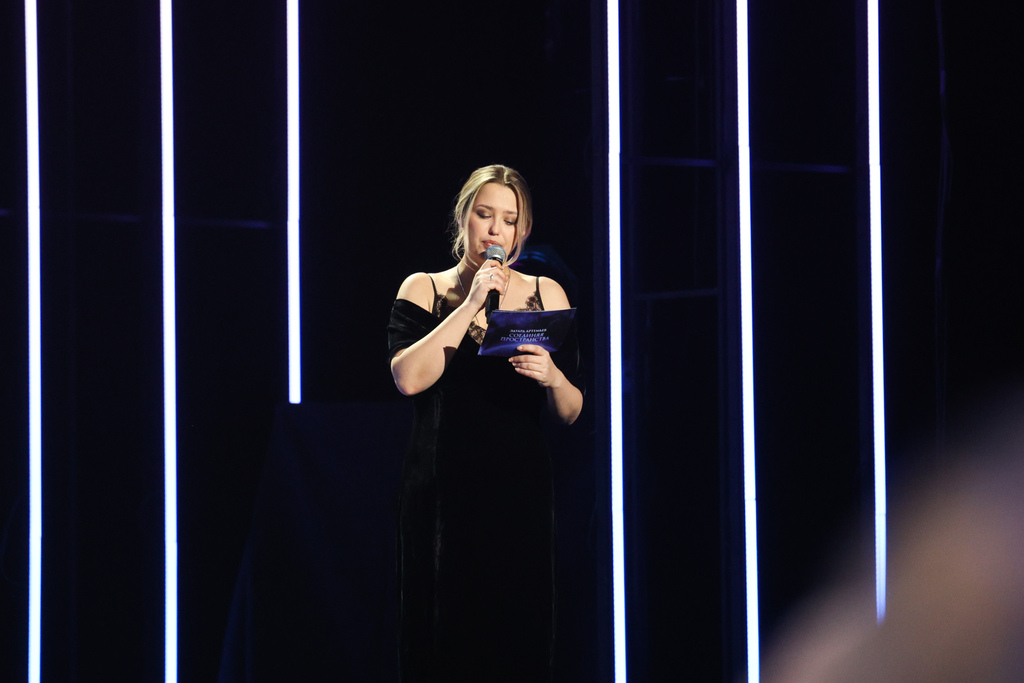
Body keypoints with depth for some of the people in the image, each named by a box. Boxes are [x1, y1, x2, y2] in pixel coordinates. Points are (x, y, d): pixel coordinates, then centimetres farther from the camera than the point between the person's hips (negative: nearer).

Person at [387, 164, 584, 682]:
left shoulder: (545, 295, 11)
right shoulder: (425, 290, 8)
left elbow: (571, 412, 8)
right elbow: (409, 377, -11)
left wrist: (551, 376, -14)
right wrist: (471, 304, -11)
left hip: (520, 496, 1)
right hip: (443, 497, -1)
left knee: (518, 639, -3)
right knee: (444, 635, -4)